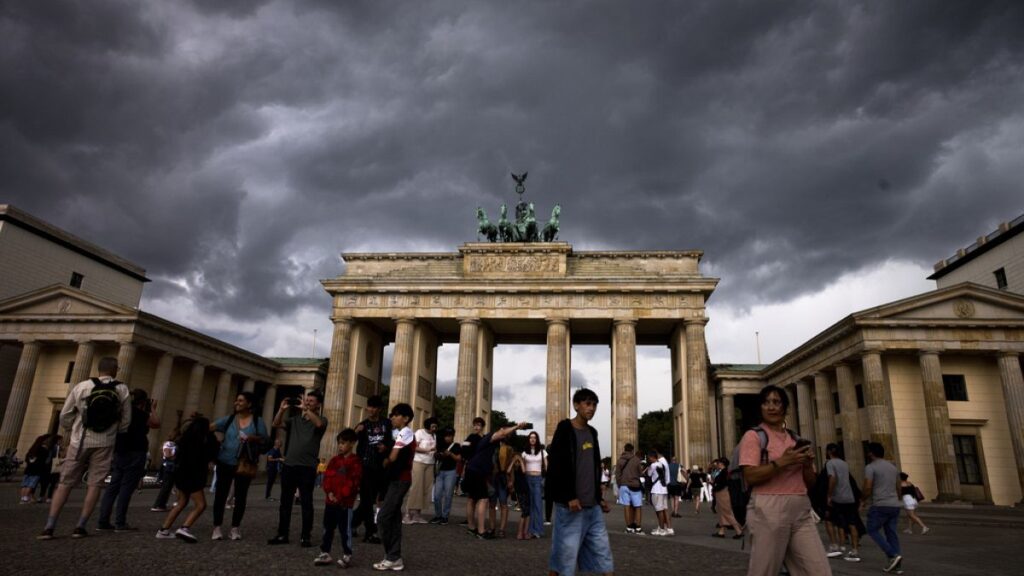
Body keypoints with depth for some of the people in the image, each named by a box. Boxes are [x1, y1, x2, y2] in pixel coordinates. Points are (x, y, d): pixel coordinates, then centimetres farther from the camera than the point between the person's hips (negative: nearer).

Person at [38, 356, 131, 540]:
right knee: (95, 484, 5)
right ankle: (80, 527, 3)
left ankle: (49, 527, 4)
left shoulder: (82, 387, -3)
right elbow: (126, 421, 1)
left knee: (65, 483, 8)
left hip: (80, 441, 1)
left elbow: (65, 416, 2)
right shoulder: (122, 390, -2)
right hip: (105, 443, 0)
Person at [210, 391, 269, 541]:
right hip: (225, 463, 1)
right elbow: (211, 427, -8)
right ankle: (217, 528, 7)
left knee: (240, 496, 5)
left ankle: (235, 528, 15)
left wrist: (252, 438, -19)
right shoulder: (228, 419, 4)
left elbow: (265, 440, -1)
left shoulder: (257, 421, 0)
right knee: (220, 494, 0)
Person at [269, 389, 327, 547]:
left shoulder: (321, 419, 2)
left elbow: (318, 424, -22)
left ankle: (305, 536, 4)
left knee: (306, 503, -1)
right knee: (285, 502, 10)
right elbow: (276, 424, 4)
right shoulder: (295, 419, 13)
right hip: (289, 465, 5)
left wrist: (305, 409, -20)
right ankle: (282, 534, 18)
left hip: (307, 467, -4)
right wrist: (282, 409, -10)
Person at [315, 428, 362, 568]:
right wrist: (329, 492, -8)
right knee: (328, 528, 13)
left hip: (345, 502, -6)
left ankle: (347, 556, 9)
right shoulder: (334, 460, 12)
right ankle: (325, 553, 24)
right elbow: (327, 477, 7)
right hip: (330, 500, 6)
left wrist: (340, 497, -16)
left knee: (345, 529, 0)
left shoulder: (355, 462, -7)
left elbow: (353, 482, -13)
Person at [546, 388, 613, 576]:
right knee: (565, 551, 0)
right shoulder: (565, 430, -9)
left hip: (592, 506, 7)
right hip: (570, 504, -7)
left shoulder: (592, 433, 14)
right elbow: (555, 467, -15)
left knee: (602, 551, 6)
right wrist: (569, 497, -20)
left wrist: (599, 498, 14)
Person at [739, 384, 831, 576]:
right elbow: (750, 477, -12)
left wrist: (807, 464, -1)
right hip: (769, 510, -5)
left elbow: (810, 483, 18)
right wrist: (782, 462, -19)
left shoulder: (795, 439, 17)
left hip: (801, 511, 6)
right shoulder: (753, 436, -1)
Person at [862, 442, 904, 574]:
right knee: (892, 533, 8)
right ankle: (897, 565, 4)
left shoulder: (870, 467, -9)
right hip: (895, 505, 7)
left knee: (872, 530, 5)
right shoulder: (893, 467, 15)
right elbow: (898, 488, 20)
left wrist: (863, 500, 3)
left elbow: (867, 487, -15)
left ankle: (893, 555, -9)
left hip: (880, 505, -7)